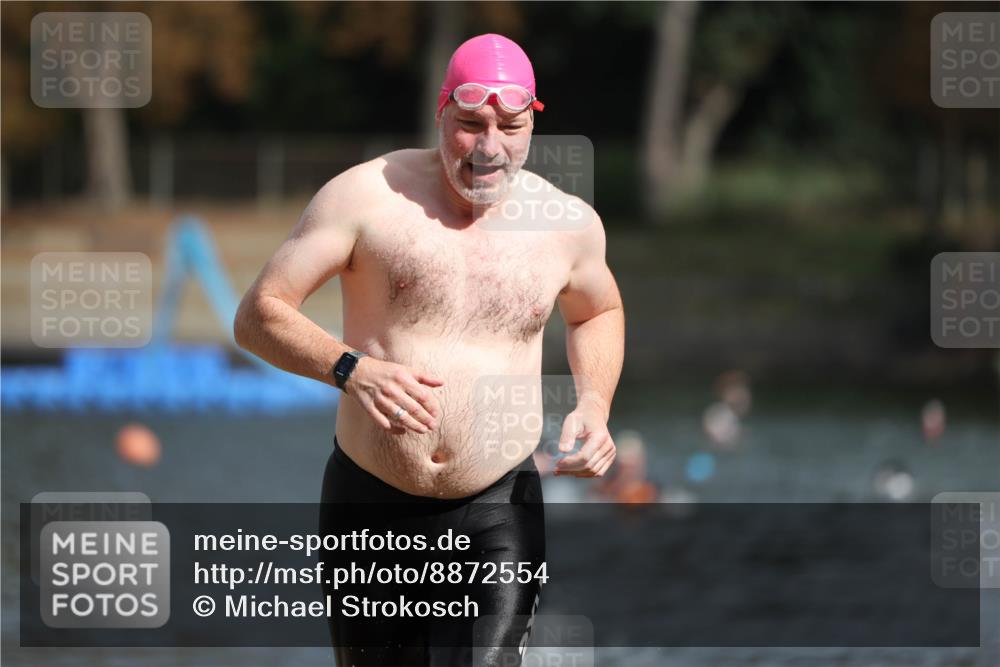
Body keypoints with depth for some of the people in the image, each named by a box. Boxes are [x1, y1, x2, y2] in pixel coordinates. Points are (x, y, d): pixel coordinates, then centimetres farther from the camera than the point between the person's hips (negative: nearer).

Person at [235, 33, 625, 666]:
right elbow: (259, 315, -8)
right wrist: (353, 368, -25)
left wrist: (595, 405, 5)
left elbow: (599, 312, 24)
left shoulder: (568, 223, 2)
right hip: (369, 499, 0)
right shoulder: (367, 196, -8)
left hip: (497, 515, 0)